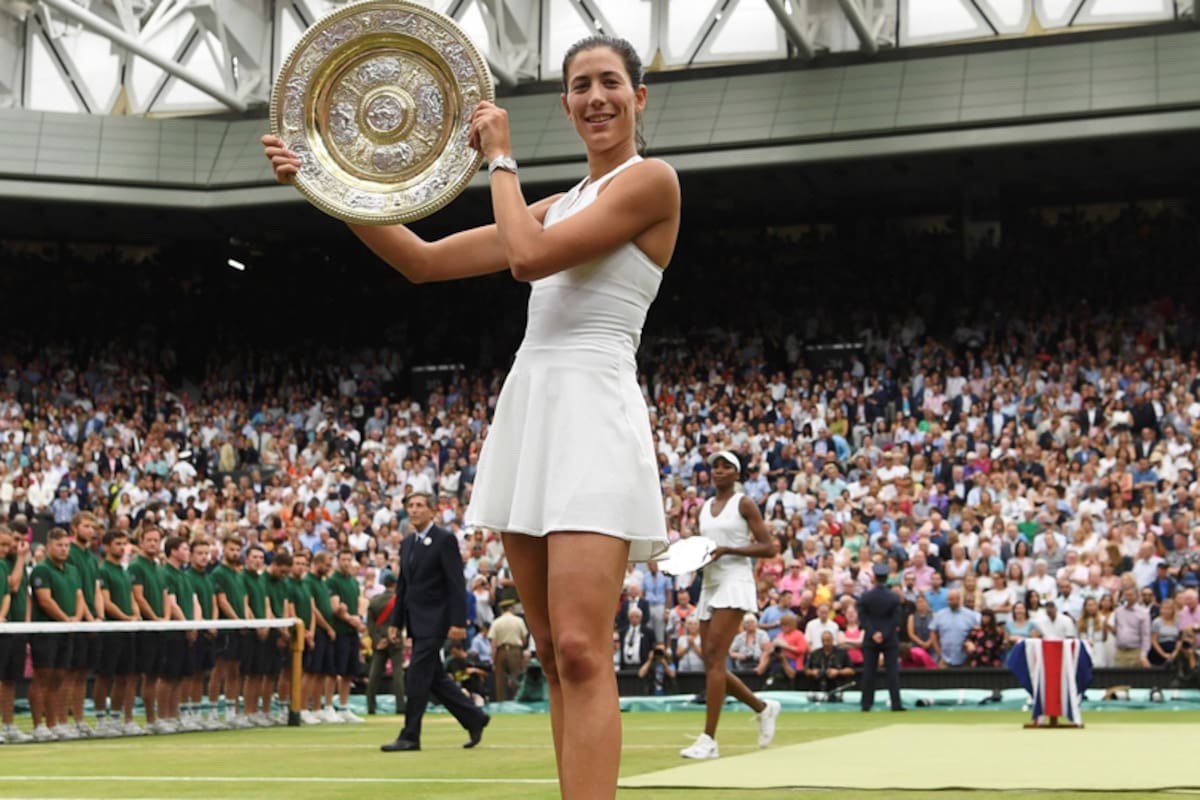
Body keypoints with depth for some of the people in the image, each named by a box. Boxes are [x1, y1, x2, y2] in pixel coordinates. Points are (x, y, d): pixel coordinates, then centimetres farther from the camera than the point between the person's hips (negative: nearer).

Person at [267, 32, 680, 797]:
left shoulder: (651, 180, -2)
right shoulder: (561, 206, 21)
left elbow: (529, 255, -13)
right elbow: (427, 260, 19)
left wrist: (501, 158, 2)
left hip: (592, 414, -8)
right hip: (529, 412, 8)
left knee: (580, 652, -17)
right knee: (556, 657, 7)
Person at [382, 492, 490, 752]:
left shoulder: (445, 539, -8)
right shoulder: (407, 543, 15)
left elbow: (456, 583, -12)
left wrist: (458, 622, -18)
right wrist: (396, 622, 14)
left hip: (434, 620, -8)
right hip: (416, 621, 8)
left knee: (417, 675, -11)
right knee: (435, 677, 11)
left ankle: (410, 736, -7)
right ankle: (474, 718, 24)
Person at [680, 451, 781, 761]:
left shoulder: (744, 504, -2)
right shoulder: (704, 507, 17)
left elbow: (768, 547, -7)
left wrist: (726, 549, -17)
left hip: (735, 583, -8)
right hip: (709, 584, 8)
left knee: (714, 657, -18)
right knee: (713, 665, 5)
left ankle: (708, 740, -19)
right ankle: (763, 708, 28)